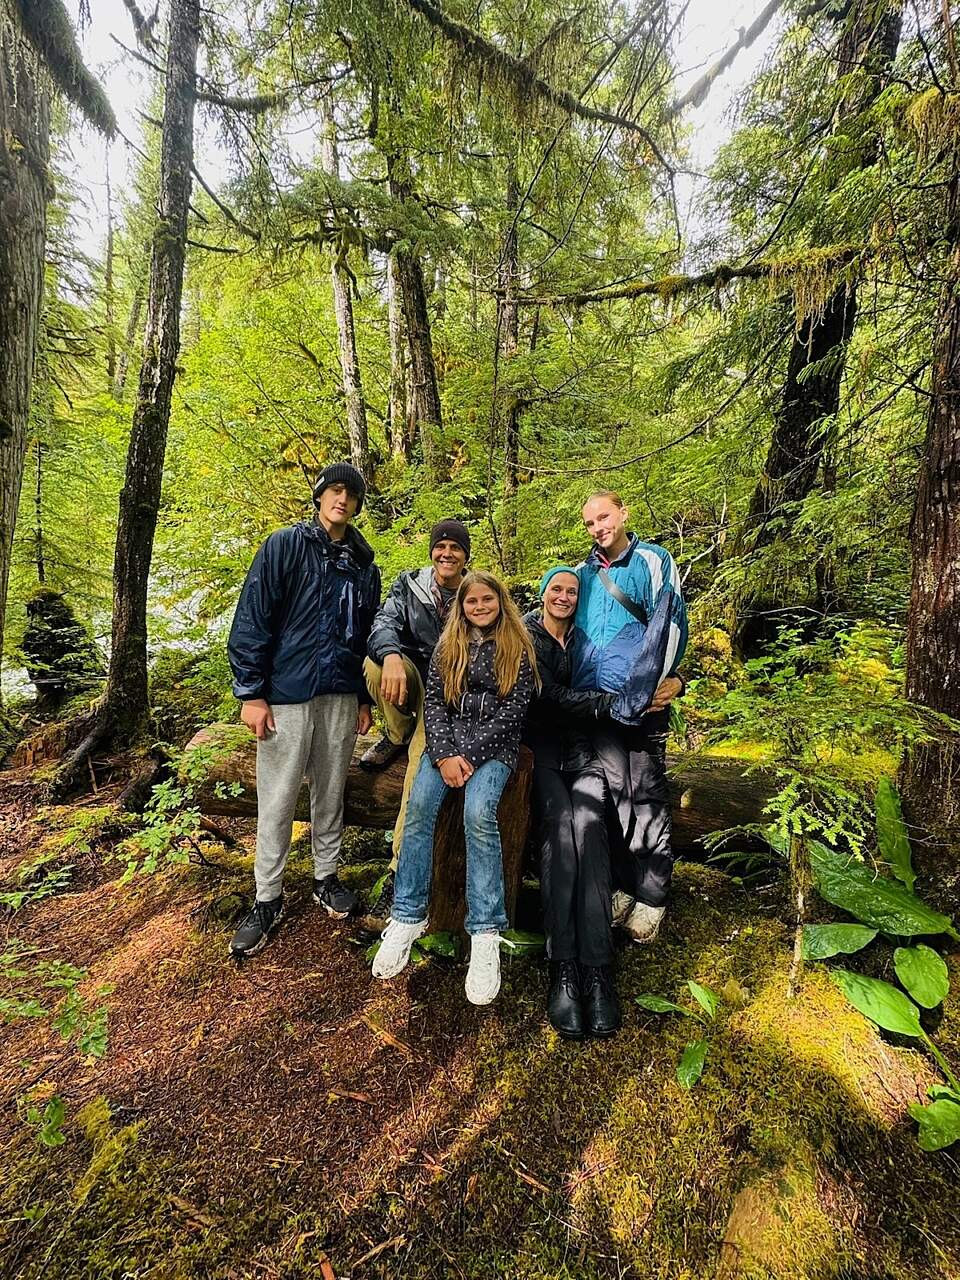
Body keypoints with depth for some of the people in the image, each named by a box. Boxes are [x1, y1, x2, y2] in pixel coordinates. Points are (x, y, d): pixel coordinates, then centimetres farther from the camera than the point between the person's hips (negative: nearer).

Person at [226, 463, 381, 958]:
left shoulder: (364, 564, 11)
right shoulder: (284, 545, -3)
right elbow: (252, 620, -7)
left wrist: (364, 699, 13)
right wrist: (251, 693, -11)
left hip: (341, 698, 4)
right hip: (287, 695, -4)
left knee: (330, 794, 15)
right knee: (277, 801, 5)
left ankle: (326, 877, 33)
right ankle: (268, 899, 21)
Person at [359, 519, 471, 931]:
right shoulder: (409, 584, 5)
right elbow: (384, 622, -12)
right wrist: (392, 655, -36)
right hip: (410, 677, 2)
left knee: (422, 767, -24)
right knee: (374, 663, -33)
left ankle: (400, 875, -16)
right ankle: (398, 735, -4)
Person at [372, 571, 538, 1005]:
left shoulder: (518, 649, 3)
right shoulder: (448, 646, 11)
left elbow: (514, 710, -5)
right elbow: (433, 701, 4)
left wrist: (470, 755, -14)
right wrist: (445, 754, -12)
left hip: (495, 744, -3)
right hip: (448, 737, 3)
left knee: (478, 814, -29)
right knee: (419, 806, -22)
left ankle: (485, 935, -22)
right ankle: (408, 918, -11)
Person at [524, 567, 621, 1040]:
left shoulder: (584, 641, 18)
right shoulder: (525, 638, 5)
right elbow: (552, 696, -8)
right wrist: (614, 701, -12)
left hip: (580, 748, 3)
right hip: (540, 747, -2)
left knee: (589, 826, -26)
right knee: (558, 824, -29)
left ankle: (596, 970, -29)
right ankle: (563, 969, -28)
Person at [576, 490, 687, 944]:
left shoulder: (654, 562, 3)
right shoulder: (581, 574, 17)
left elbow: (673, 623, -3)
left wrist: (666, 680, -12)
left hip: (642, 702, -4)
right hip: (595, 701, 4)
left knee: (646, 794, 0)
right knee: (612, 790, 4)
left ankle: (651, 897, 11)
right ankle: (621, 886, 15)